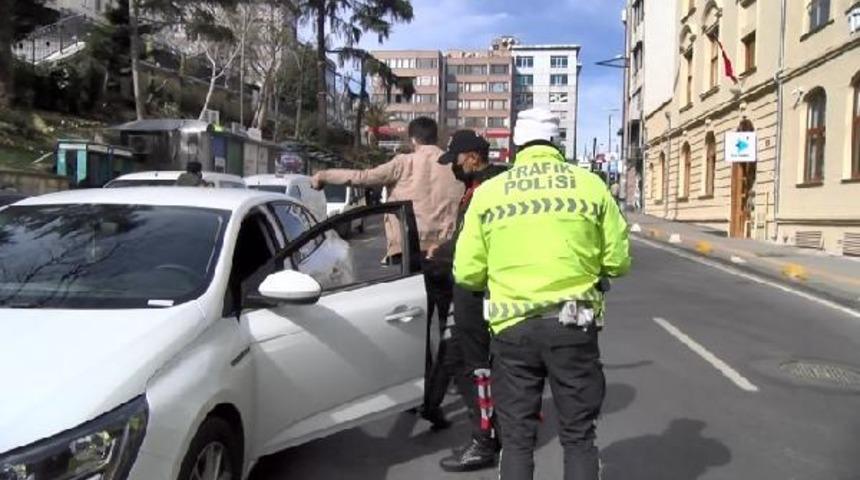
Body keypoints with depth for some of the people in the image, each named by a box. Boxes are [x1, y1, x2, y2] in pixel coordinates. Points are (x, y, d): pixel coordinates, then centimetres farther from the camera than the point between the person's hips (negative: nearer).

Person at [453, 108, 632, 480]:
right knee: (578, 435, 14)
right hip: (573, 324, 0)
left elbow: (467, 273, 0)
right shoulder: (590, 185, 2)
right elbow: (617, 261, 3)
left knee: (516, 437, 12)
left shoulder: (488, 191, 2)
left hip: (513, 326, 0)